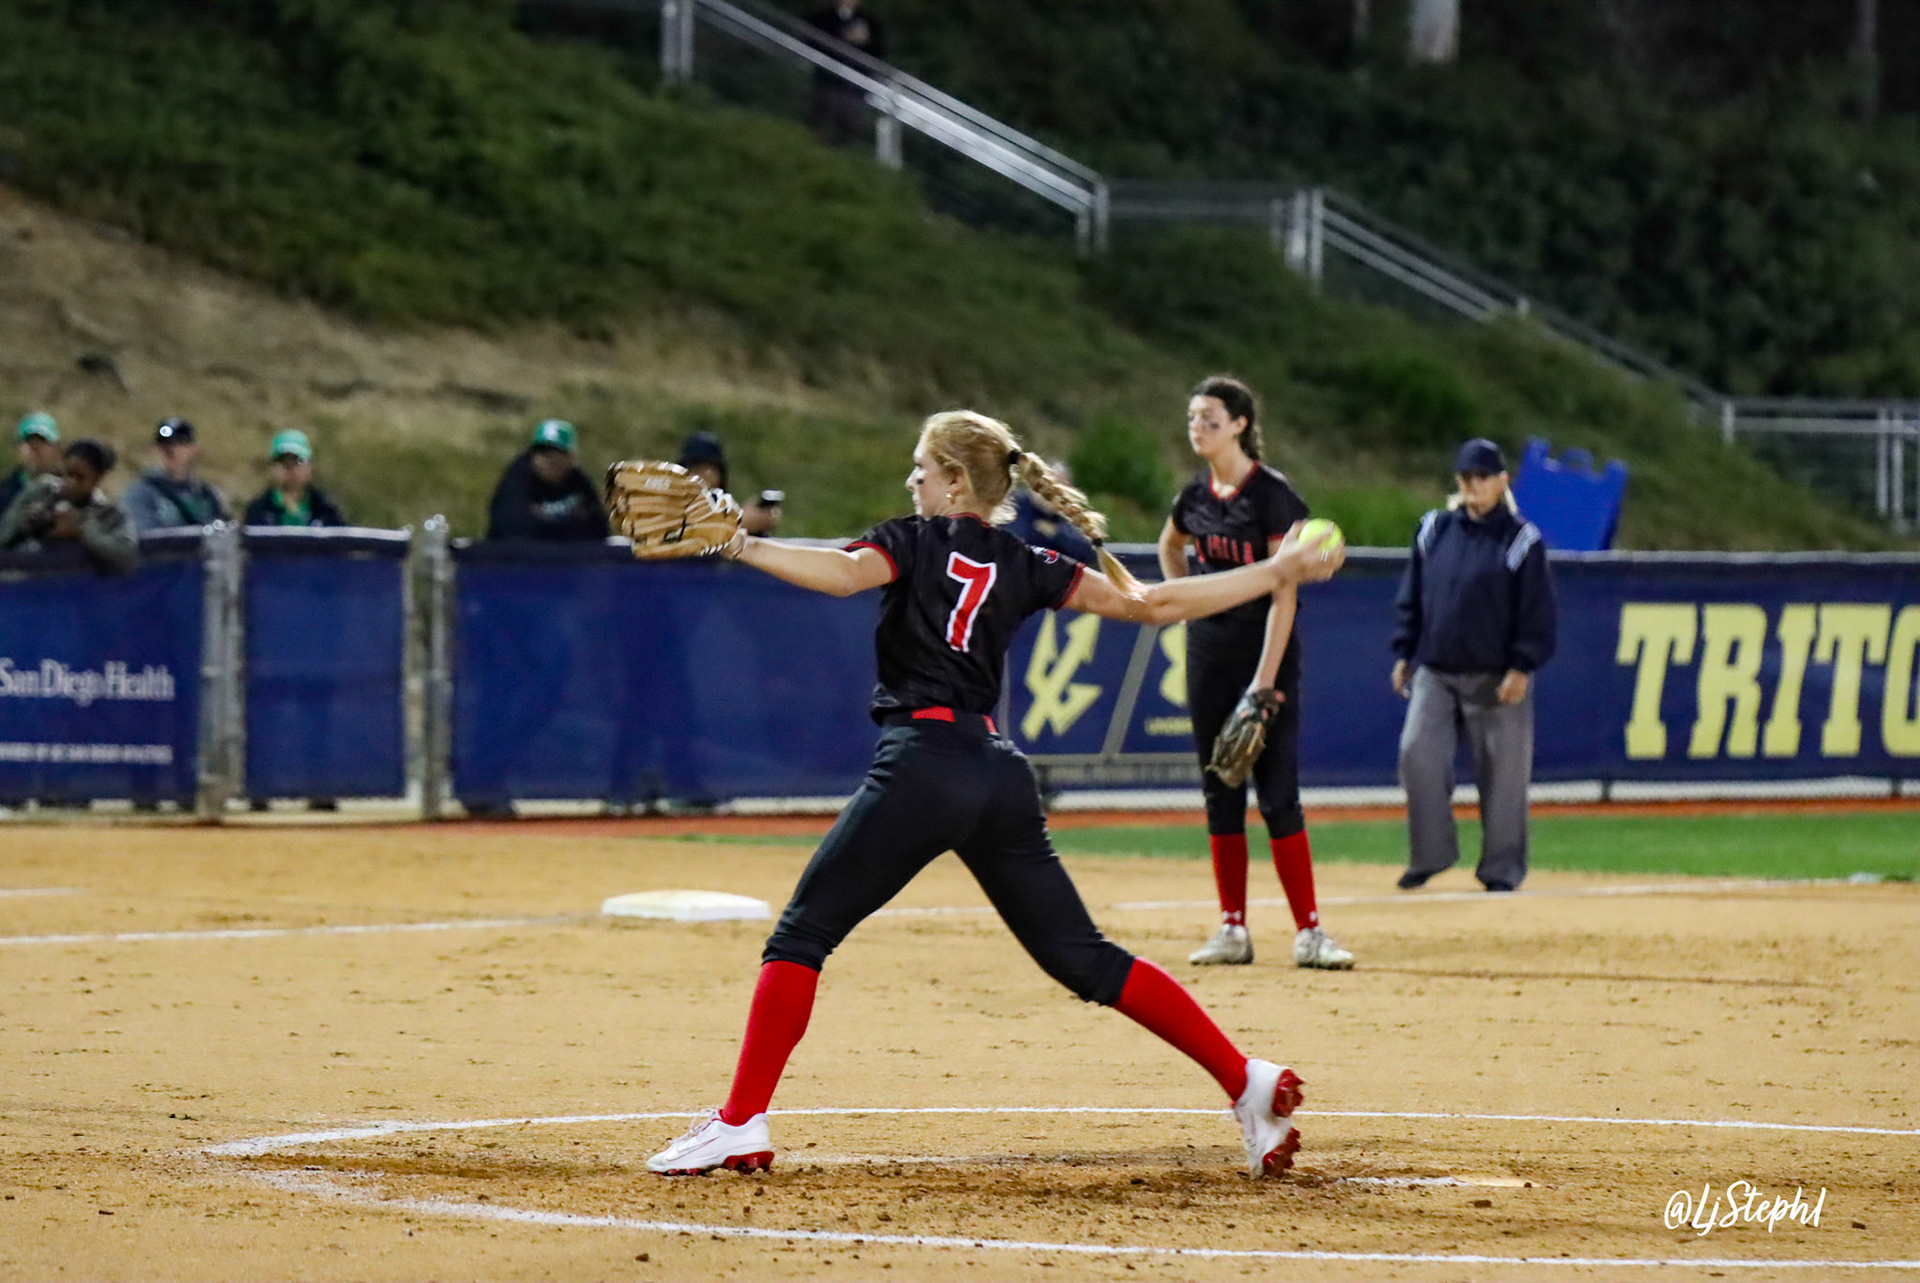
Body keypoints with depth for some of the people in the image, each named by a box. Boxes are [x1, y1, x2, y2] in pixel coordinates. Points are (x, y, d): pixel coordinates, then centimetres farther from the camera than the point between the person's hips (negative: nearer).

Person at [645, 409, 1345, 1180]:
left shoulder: (914, 541, 5)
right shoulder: (1024, 567, 17)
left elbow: (845, 573, -17)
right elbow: (1151, 605, 14)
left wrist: (737, 545, -22)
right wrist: (1277, 574, 22)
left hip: (923, 763, -6)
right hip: (1001, 776, 6)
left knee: (801, 934, 1)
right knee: (1083, 958, 10)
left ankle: (741, 1124, -9)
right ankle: (1246, 1082, 3)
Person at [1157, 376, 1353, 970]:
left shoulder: (1272, 494, -13)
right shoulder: (1196, 495, 6)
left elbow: (1283, 593, -16)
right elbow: (1170, 546, 30)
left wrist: (1265, 680, -21)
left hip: (1266, 653, -6)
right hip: (1209, 654, 6)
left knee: (1278, 796, -9)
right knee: (1220, 794, 7)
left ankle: (1308, 933, -5)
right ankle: (1232, 931, 12)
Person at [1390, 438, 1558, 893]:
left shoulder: (1521, 540, -2)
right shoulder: (1434, 531, 10)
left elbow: (1537, 612, -4)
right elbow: (1411, 598, 16)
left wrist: (1522, 667, -11)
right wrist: (1404, 653, 10)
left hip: (1496, 679, -3)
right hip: (1434, 673, 3)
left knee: (1502, 771, -1)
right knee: (1417, 753, -9)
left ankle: (1502, 867, 9)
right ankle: (1430, 855, 5)